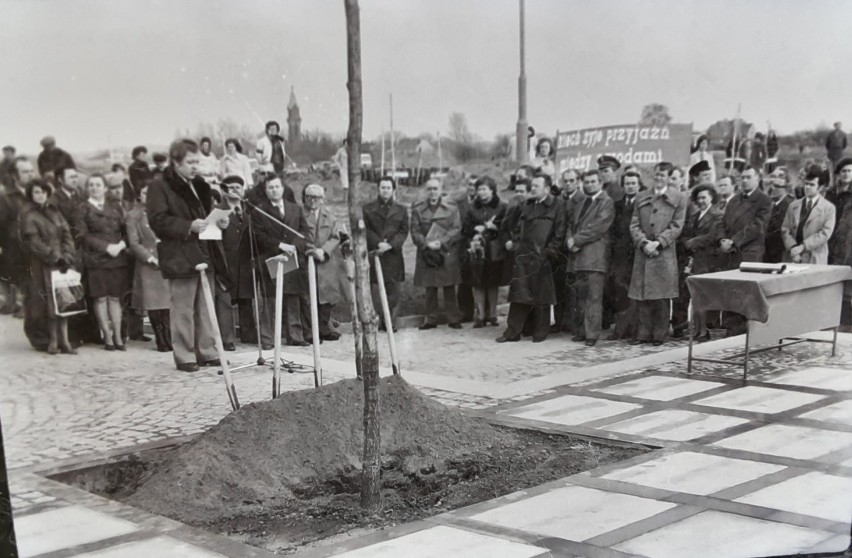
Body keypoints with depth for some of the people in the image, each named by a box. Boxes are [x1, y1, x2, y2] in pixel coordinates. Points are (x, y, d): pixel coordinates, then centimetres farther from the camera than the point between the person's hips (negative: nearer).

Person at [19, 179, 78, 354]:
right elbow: (34, 243, -9)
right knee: (51, 302, -6)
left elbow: (67, 235, 9)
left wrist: (67, 255, -6)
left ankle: (64, 341, 1)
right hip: (44, 266, -4)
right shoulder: (29, 217, -1)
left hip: (62, 263, 5)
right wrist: (54, 256, -14)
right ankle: (53, 341, 0)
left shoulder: (55, 213, 15)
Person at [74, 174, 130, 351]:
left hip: (117, 258, 3)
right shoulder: (82, 209, 4)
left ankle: (117, 335, 8)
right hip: (96, 260, -3)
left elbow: (125, 229, 12)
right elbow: (83, 236, -4)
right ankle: (107, 336, 4)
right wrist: (106, 247, -13)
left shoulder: (115, 206, 14)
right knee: (100, 298, -2)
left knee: (115, 297, 4)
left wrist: (122, 244, -8)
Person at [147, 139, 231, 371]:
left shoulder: (199, 185, 18)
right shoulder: (160, 186, -6)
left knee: (205, 307, 11)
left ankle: (207, 351, 18)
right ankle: (184, 356, 3)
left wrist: (218, 221, 7)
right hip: (180, 256, -7)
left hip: (205, 254, 7)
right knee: (183, 309, -3)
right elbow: (158, 220, -14)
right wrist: (188, 226, -22)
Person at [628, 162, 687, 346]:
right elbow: (634, 225, 9)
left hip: (664, 253, -3)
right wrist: (643, 243, -8)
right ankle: (643, 333, 8)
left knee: (661, 297, 0)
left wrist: (658, 243, -13)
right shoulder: (641, 198, 14)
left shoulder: (678, 199, 5)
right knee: (641, 296, 2)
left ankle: (659, 334, 7)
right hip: (643, 252, 3)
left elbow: (676, 226, -2)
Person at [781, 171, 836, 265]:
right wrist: (793, 248, -10)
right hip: (792, 258, 3)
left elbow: (825, 233, -7)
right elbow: (785, 230, 7)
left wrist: (803, 246, -14)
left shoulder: (829, 208, 3)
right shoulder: (793, 206, 13)